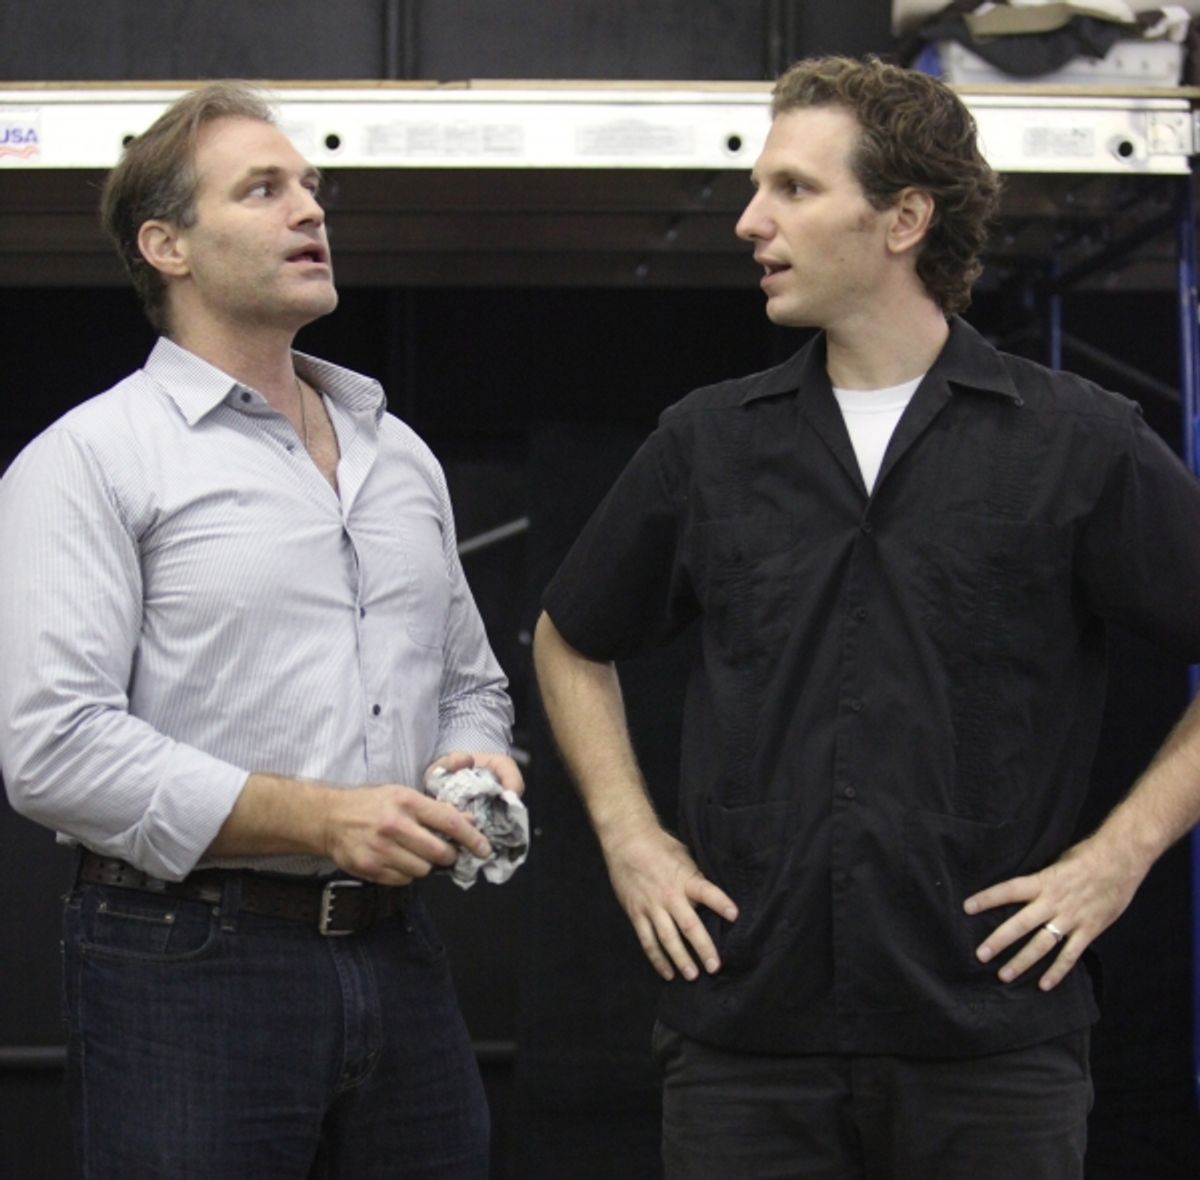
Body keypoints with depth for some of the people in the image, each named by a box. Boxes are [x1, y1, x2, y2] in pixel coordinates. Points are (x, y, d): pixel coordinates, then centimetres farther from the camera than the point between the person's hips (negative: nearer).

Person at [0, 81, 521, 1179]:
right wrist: (318, 820, -18)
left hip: (397, 955, 6)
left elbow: (472, 680, 27)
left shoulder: (400, 455, 18)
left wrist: (474, 761, 3)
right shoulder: (89, 459, -4)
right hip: (190, 967, -6)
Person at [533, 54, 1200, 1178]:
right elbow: (573, 640, 22)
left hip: (993, 1044, -2)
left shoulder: (1079, 443, -1)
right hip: (743, 1034, 2)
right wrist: (627, 834, 10)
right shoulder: (707, 441, 8)